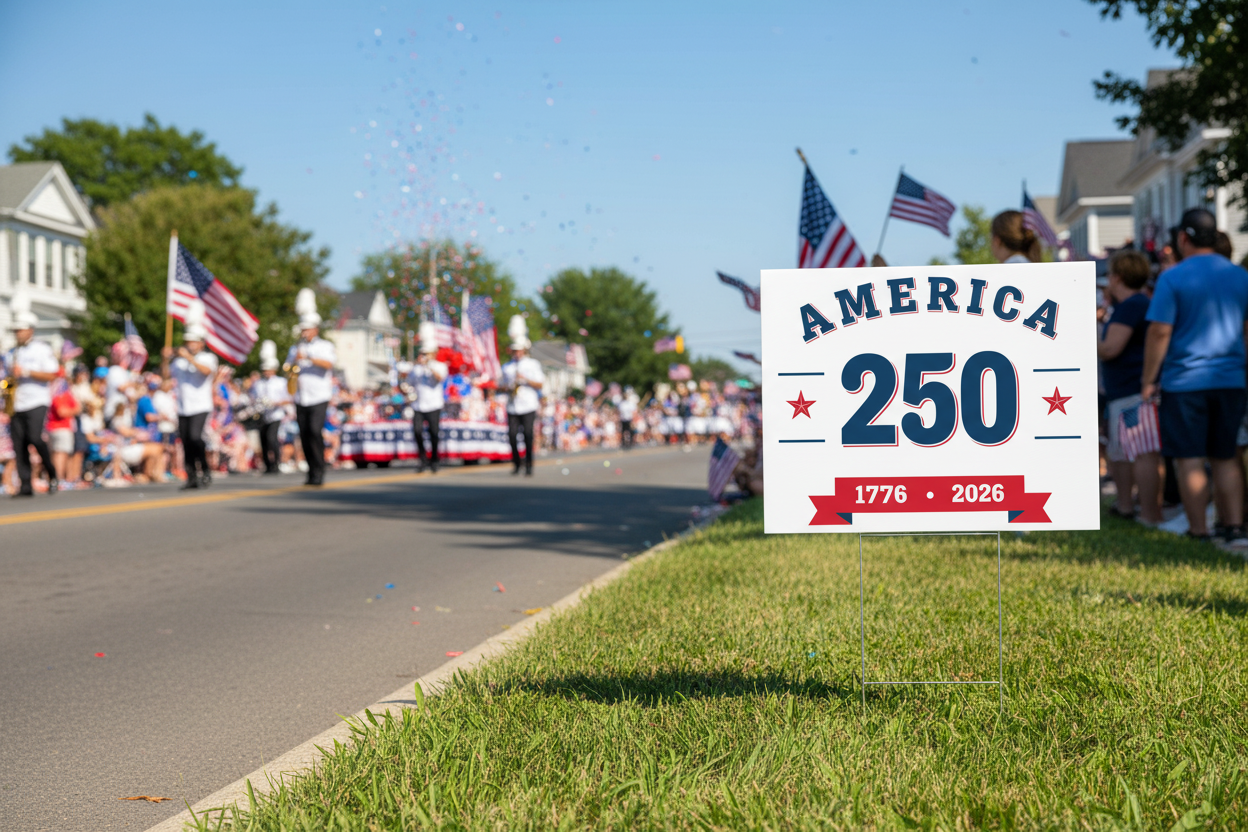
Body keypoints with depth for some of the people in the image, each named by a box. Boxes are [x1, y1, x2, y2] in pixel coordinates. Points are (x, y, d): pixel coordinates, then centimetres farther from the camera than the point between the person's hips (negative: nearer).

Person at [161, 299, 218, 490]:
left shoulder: (208, 357, 2)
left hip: (201, 406, -5)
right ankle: (192, 476, 11)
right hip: (183, 408, 5)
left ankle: (205, 472, -12)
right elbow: (166, 374, 11)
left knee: (195, 436, -22)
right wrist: (164, 359, -4)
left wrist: (189, 358, -24)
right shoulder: (180, 361, 17)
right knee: (186, 442, 3)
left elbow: (207, 370, -18)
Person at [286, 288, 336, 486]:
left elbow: (329, 363, -14)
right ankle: (312, 471, 9)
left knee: (315, 431, -17)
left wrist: (309, 358, -25)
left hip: (318, 397, -5)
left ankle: (319, 472, -12)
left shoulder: (325, 346, 5)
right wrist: (294, 362, -7)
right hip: (301, 399, 5)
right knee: (304, 435, 1)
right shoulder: (295, 348, 19)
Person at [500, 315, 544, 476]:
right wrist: (506, 387, -4)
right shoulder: (507, 366, 15)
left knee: (528, 435, -8)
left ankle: (529, 465, 1)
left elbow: (540, 384, 2)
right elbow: (503, 384, 19)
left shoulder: (533, 364, 7)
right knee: (512, 435, -6)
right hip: (512, 407, 3)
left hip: (528, 406, -2)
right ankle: (516, 463, 11)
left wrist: (525, 379, -12)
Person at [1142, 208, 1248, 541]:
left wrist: (1149, 380, -5)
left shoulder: (1173, 278, -8)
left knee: (1190, 459, 1)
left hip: (1185, 380, -5)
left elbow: (1159, 332, -11)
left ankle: (1198, 533, 3)